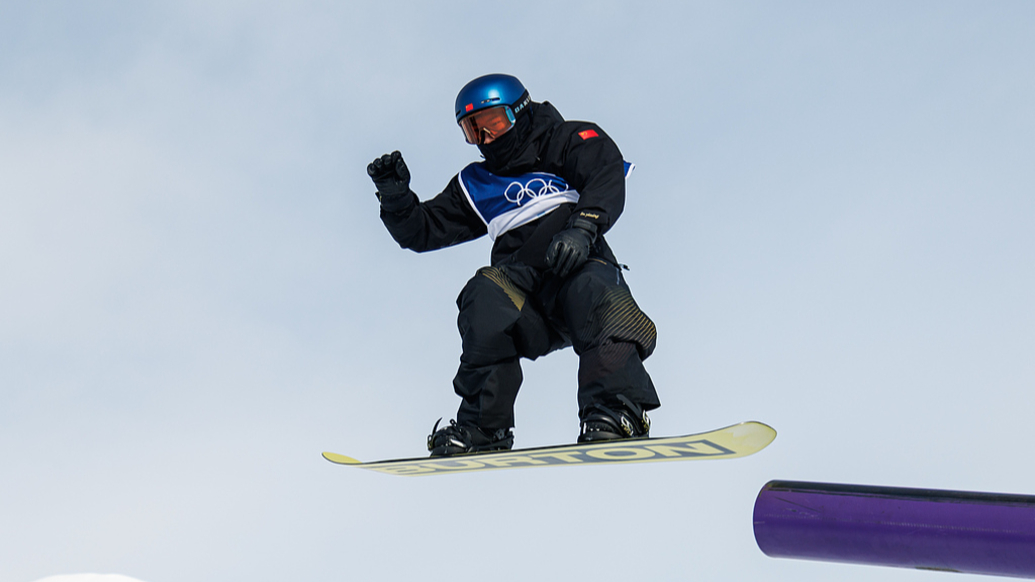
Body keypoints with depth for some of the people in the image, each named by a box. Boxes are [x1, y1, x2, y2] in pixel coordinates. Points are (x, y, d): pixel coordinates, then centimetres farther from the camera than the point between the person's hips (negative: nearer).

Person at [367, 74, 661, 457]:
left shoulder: (571, 140, 16)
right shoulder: (477, 185, 30)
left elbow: (606, 180, -4)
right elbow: (423, 231, 29)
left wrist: (582, 227, -22)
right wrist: (396, 198, 9)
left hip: (582, 268, -3)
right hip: (524, 292, 3)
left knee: (594, 294, -37)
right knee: (487, 298, -30)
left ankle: (616, 414, -46)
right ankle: (482, 428, -28)